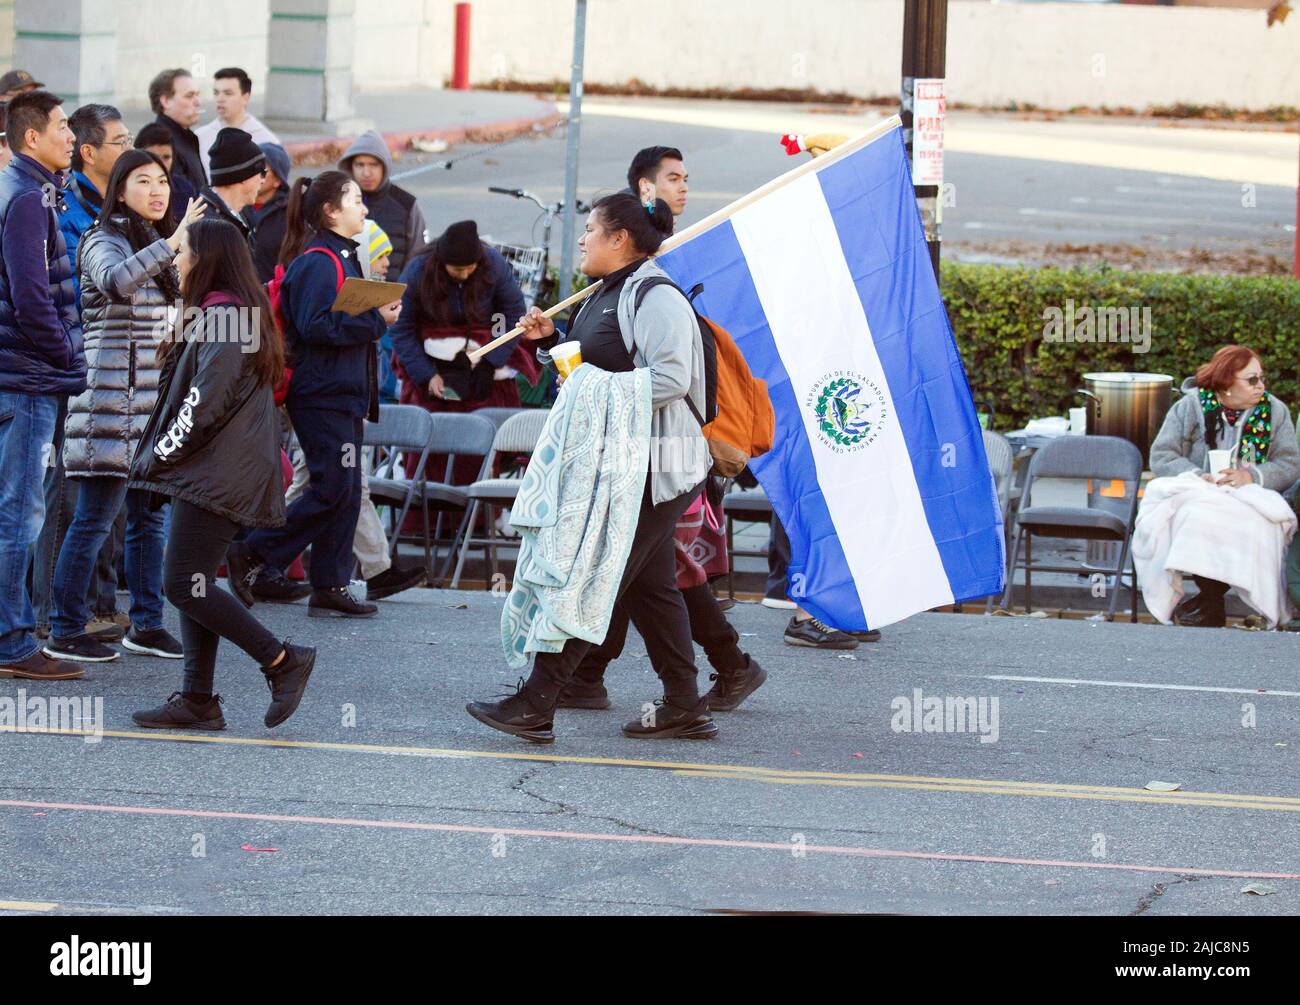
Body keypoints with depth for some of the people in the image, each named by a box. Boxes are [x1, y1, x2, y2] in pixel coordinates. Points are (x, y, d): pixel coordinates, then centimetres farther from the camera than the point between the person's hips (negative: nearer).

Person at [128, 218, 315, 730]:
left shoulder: (224, 318, -14)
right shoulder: (217, 314, 19)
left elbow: (205, 405, -20)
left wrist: (159, 456, -11)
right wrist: (163, 458, 16)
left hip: (218, 474, -11)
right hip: (206, 474, 11)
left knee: (184, 585, -12)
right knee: (191, 585, 8)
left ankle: (282, 661, -8)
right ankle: (197, 699, 9)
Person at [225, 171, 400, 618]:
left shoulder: (342, 258, 17)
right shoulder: (318, 262, -15)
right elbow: (314, 326, -24)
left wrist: (377, 316, 6)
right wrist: (374, 321, -19)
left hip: (345, 393, 10)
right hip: (322, 394, -10)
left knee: (346, 491, 9)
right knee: (332, 488, -10)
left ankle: (330, 588, 12)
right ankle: (251, 555, -2)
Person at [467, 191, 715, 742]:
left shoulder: (655, 297, -15)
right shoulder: (608, 294, 17)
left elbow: (670, 379, -25)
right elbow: (590, 366, 26)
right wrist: (550, 339, 12)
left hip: (654, 466, -11)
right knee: (650, 585, 13)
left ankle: (535, 704, -10)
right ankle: (685, 707, 19)